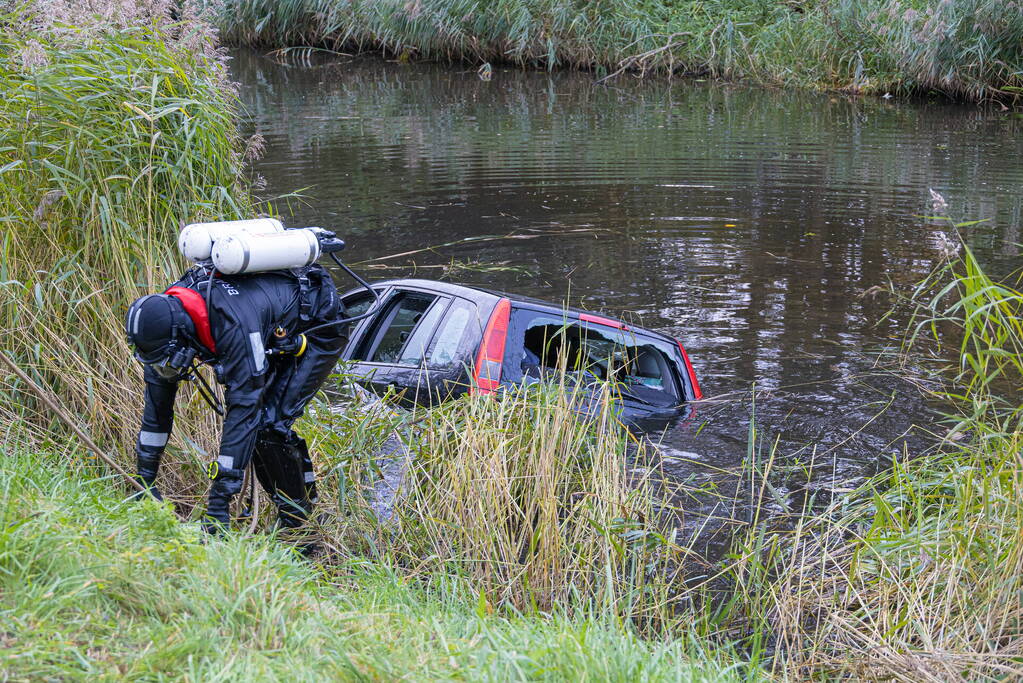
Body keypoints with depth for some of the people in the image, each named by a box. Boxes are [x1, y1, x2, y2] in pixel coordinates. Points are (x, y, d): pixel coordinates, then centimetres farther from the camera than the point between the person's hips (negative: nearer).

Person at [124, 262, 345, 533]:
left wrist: (219, 500, -41)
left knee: (269, 423, -19)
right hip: (276, 335, 8)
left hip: (320, 330, -8)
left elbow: (243, 409, -42)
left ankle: (298, 520, -3)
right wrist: (145, 475, -7)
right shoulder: (168, 310, -18)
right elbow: (158, 383, -9)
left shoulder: (236, 326, -42)